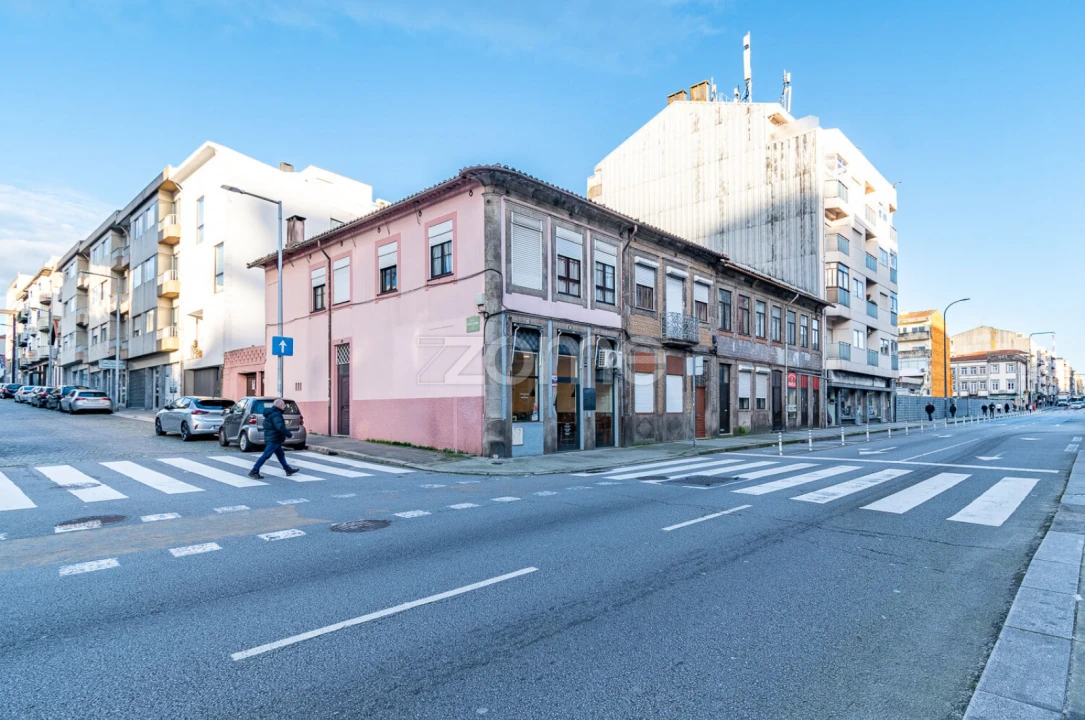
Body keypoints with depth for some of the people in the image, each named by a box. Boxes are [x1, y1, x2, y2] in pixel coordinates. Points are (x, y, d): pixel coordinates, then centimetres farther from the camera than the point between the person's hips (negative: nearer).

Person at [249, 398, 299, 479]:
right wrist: (290, 434, -20)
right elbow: (280, 427, -29)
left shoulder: (271, 413, 14)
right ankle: (254, 471, -3)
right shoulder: (276, 414, -19)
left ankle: (288, 469, 25)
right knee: (266, 455, -7)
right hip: (273, 440, -11)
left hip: (271, 439, 11)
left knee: (281, 455, 16)